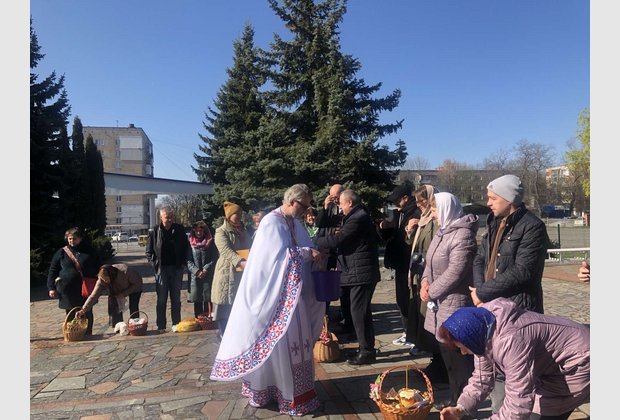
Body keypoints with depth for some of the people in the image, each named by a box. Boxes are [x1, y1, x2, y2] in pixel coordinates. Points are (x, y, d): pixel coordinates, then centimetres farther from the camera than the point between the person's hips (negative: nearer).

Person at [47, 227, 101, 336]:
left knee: (87, 314, 8)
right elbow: (52, 271, 6)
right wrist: (51, 288, -1)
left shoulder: (90, 251, 4)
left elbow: (99, 268, 10)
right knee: (70, 315, 8)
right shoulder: (61, 252, 4)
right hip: (68, 290, 0)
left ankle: (88, 335, 21)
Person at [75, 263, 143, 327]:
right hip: (116, 291, 4)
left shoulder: (125, 271, -40)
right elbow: (94, 296, -31)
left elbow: (137, 283, -27)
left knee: (133, 307, -15)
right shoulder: (101, 281, -30)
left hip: (134, 288, -3)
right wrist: (83, 310, -41)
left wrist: (124, 294, -32)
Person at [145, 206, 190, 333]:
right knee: (161, 299, 4)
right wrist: (155, 264, -5)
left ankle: (176, 324, 19)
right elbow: (148, 251, 3)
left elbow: (186, 247, 8)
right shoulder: (154, 231, -3)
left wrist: (183, 263, 1)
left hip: (177, 269, 2)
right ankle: (161, 326, 11)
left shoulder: (180, 230, 0)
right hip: (161, 269, -1)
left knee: (176, 299, 10)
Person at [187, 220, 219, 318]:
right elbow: (189, 261, 3)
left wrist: (205, 270, -11)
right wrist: (196, 271, -11)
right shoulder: (190, 244, 6)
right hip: (195, 277, 1)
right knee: (197, 301, 6)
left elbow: (214, 259, 0)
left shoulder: (211, 243, 5)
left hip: (208, 276, -1)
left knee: (208, 299, -3)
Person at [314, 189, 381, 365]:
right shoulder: (360, 216, 17)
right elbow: (344, 239, 19)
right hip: (360, 271, 11)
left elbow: (337, 239, -21)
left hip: (360, 273, -11)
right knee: (362, 311, 16)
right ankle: (366, 347, 27)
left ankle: (366, 351, 4)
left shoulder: (358, 219, -17)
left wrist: (314, 242, -9)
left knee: (358, 311, -5)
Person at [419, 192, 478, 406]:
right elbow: (431, 260, 16)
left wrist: (431, 292, -16)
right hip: (440, 304, 10)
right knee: (448, 355, 20)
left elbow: (454, 272, -24)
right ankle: (456, 399, 35)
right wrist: (425, 281, -2)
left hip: (455, 304, -10)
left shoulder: (463, 235, -18)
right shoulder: (443, 231, 12)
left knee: (458, 358, 2)